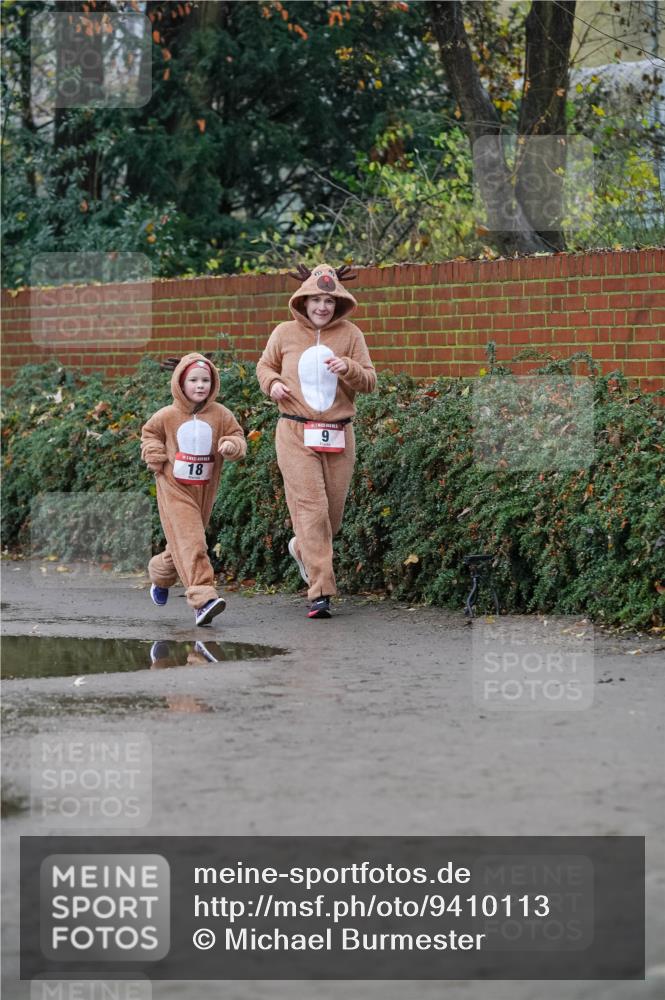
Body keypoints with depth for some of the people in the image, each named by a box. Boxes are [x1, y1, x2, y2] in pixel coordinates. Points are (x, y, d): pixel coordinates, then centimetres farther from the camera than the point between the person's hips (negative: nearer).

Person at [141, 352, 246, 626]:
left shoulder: (221, 415, -3)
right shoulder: (167, 416, -5)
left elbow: (238, 437, 1)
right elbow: (149, 433, 12)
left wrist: (232, 445, -22)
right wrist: (155, 457, -4)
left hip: (204, 490, 4)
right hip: (174, 488, -4)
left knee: (184, 543, 17)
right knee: (189, 543, -17)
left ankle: (160, 575, 47)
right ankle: (204, 598, -25)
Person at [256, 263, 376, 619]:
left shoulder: (350, 335, 2)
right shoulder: (285, 333, 2)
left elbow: (370, 381, 1)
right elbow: (265, 364, 18)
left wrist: (349, 369, -19)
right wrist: (272, 383, -4)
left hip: (338, 435, 2)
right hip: (296, 434, -2)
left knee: (333, 510, 11)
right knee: (311, 508, -11)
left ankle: (302, 547, 45)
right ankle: (320, 592, -12)